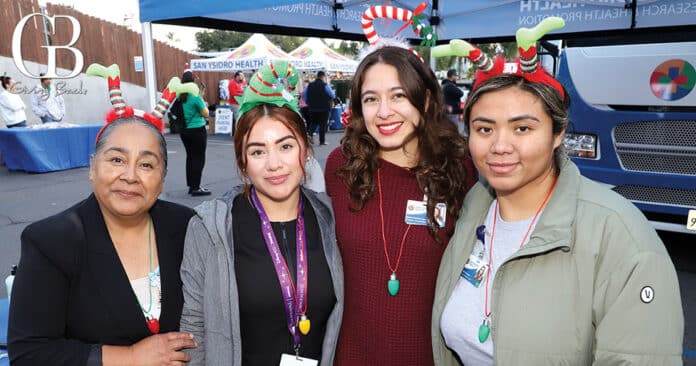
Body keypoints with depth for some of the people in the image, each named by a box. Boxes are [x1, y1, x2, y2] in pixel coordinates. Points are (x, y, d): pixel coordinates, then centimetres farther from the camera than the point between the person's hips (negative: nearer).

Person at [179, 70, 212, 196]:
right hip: (197, 130, -7)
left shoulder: (179, 96, 2)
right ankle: (196, 188, 2)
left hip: (184, 130, 7)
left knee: (190, 157, 15)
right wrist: (202, 101, 3)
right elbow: (206, 114, -10)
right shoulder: (195, 96, -16)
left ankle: (191, 185, 21)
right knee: (199, 158, 0)